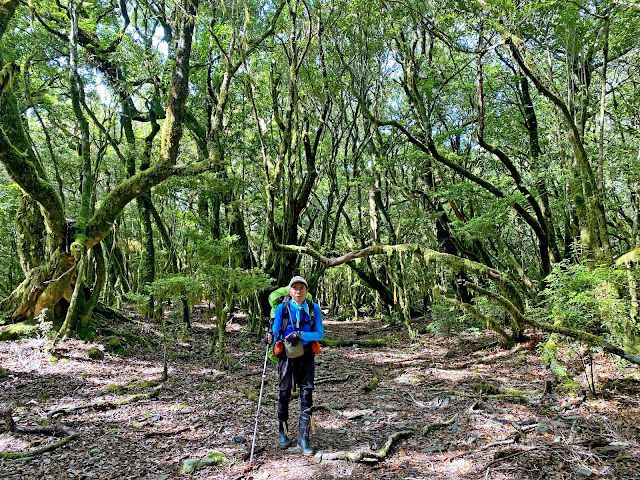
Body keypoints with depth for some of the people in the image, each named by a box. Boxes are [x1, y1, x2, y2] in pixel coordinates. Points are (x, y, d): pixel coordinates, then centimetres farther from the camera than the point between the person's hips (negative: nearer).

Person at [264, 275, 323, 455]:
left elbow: (319, 334, -4)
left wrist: (300, 335, -19)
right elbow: (275, 332, -3)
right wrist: (271, 338, -26)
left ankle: (303, 438, 4)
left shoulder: (314, 309, -2)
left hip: (306, 355, 1)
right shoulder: (282, 308, -5)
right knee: (284, 393, 8)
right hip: (286, 354, 0)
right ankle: (282, 432, 29)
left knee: (307, 394, -5)